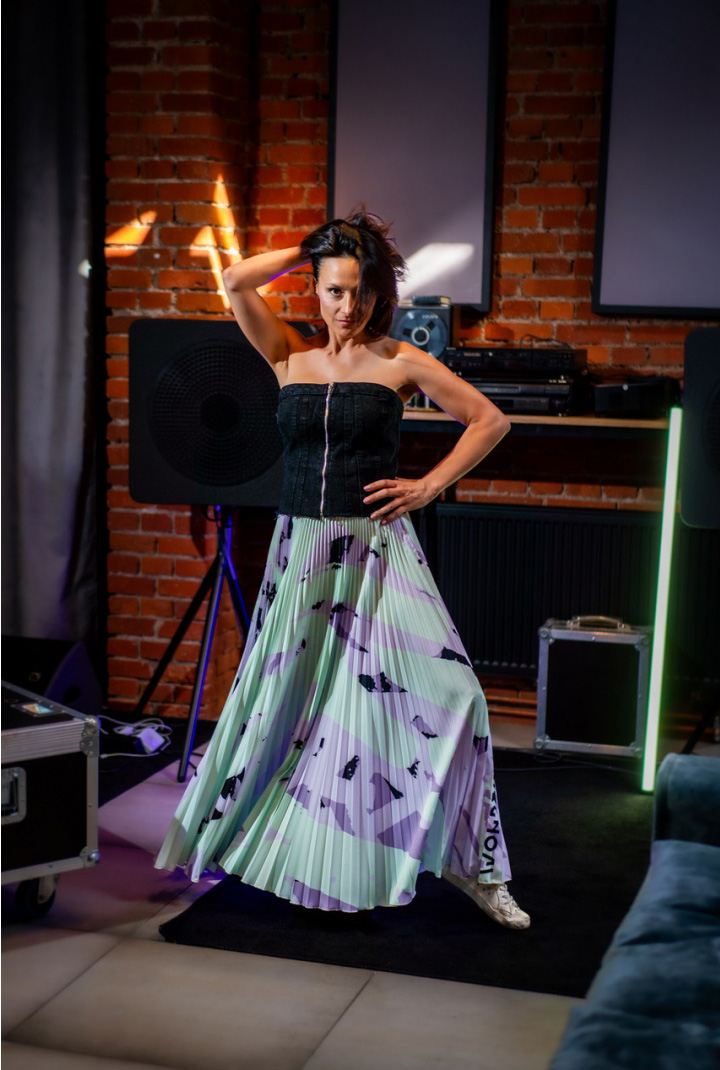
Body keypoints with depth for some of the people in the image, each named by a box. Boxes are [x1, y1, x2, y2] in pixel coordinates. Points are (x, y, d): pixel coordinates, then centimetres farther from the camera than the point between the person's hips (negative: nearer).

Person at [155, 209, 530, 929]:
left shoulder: (400, 362, 1)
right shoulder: (290, 356, 6)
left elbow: (490, 421, 6)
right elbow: (236, 282, -7)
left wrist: (430, 486, -3)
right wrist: (313, 250, 3)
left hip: (377, 550, -2)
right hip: (300, 548, 2)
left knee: (446, 691, -13)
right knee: (279, 695, 13)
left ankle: (471, 864, -1)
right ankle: (229, 827, 34)